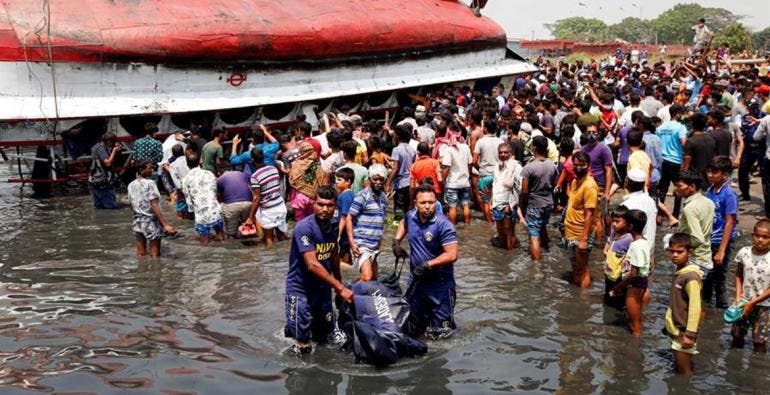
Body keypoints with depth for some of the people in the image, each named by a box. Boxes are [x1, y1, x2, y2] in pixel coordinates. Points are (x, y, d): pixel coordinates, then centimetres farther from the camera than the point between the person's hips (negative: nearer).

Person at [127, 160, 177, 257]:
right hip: (151, 222, -6)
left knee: (141, 255, 12)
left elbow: (132, 205, 10)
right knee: (155, 255, 4)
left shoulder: (131, 185, 4)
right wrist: (165, 223, -25)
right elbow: (154, 206, -22)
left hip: (138, 222, 6)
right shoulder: (150, 183, -15)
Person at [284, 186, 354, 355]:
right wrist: (340, 288, -31)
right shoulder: (304, 227, -23)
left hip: (323, 288, 7)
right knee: (302, 340, -11)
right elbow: (312, 265, -30)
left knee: (324, 334, 16)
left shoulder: (332, 226, 0)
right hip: (300, 288, -7)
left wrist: (339, 283, 25)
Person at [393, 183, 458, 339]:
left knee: (438, 333, 2)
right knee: (411, 331, 17)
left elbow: (452, 255, -25)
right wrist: (396, 241, 10)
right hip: (415, 281, 6)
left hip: (439, 284, -5)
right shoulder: (411, 216, -3)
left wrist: (427, 265, -26)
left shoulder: (443, 224, -21)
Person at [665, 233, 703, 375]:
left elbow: (695, 306, -23)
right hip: (676, 331, 9)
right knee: (678, 369, 19)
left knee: (684, 371, 1)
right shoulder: (678, 272, 7)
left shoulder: (691, 276, -21)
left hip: (683, 333, -9)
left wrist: (690, 334, -23)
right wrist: (671, 328, 17)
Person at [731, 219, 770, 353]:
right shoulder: (744, 252, -8)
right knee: (737, 335, 12)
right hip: (744, 302, 3)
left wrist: (753, 303, -14)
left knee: (759, 341, 1)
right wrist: (738, 296, -6)